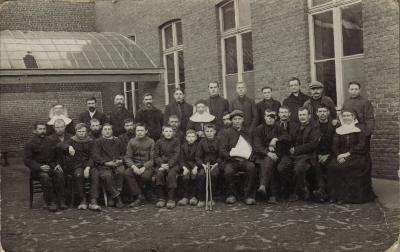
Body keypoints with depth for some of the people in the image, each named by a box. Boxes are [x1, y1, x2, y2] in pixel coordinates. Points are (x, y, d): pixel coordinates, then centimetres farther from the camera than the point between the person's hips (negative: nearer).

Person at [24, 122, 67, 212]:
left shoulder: (51, 141, 16)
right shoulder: (30, 144, 4)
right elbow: (27, 160, -4)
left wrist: (58, 164, -3)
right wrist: (39, 167, -19)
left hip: (52, 167, 3)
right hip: (37, 170, -3)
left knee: (60, 173, -30)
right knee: (45, 177, -35)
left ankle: (61, 201, -25)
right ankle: (50, 202, -26)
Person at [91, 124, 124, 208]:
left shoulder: (117, 141, 26)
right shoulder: (98, 142, 16)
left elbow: (123, 153, 24)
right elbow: (95, 156, 3)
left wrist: (120, 160, 1)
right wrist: (106, 163, -10)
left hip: (117, 164, 2)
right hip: (104, 166, -2)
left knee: (121, 172, -33)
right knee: (107, 176, -34)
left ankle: (117, 192, -26)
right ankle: (116, 197, -26)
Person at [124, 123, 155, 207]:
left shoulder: (151, 142, 4)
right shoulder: (131, 141, 10)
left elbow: (152, 159, -1)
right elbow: (127, 157, 4)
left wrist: (144, 168, -18)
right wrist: (133, 166, -16)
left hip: (147, 166, -2)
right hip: (135, 165, 2)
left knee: (145, 176, -36)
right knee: (126, 173, -30)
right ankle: (140, 197, -26)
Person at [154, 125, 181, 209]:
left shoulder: (176, 141, 7)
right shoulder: (159, 142, 12)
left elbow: (176, 155, -3)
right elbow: (156, 156, 7)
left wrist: (169, 164, -17)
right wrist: (161, 164, -12)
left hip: (173, 164, -2)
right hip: (161, 164, 2)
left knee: (171, 174, -33)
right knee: (159, 174, -30)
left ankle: (171, 199, -27)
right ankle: (161, 198, -21)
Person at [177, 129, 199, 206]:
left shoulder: (198, 146, 3)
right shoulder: (183, 146, 9)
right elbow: (181, 159, 4)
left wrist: (196, 167, -18)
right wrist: (184, 168, -13)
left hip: (195, 165, -1)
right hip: (186, 166, 1)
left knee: (194, 174, -30)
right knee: (185, 175, -28)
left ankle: (193, 196, -21)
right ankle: (185, 197, -24)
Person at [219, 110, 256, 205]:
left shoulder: (247, 132, 18)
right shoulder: (227, 133, 10)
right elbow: (222, 151, 2)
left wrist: (250, 156, -5)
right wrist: (232, 156, -13)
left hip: (246, 160, 1)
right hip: (231, 161, -1)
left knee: (251, 167, -32)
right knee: (228, 171, -33)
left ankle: (249, 195, -21)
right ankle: (231, 195, -7)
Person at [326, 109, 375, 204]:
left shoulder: (360, 128, 6)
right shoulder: (338, 130, 17)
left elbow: (361, 145, -5)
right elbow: (335, 146, 9)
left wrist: (348, 154, -16)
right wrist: (338, 155, -12)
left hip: (356, 156, -4)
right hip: (341, 156, 4)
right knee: (331, 166, -27)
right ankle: (335, 195, -20)